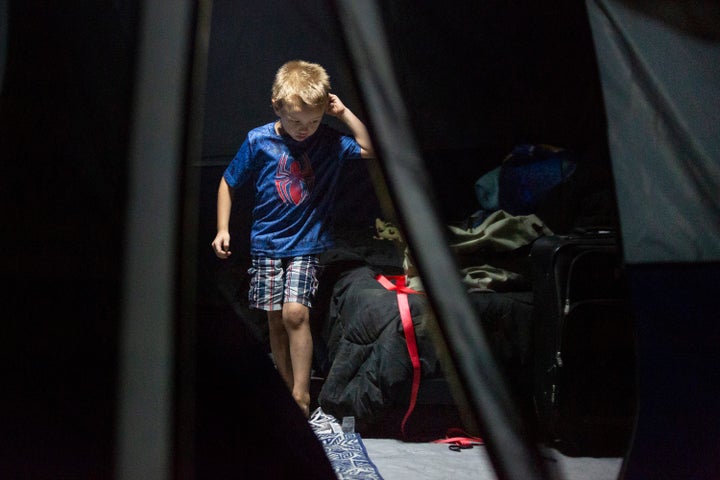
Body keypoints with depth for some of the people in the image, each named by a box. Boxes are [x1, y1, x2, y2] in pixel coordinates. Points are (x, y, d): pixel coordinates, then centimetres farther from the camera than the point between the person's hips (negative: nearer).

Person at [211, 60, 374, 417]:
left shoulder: (329, 141, -4)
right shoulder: (258, 141, -6)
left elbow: (370, 149, -7)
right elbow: (228, 183, 4)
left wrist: (344, 113, -11)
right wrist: (222, 229, -1)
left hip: (307, 244, -1)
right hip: (266, 243, 1)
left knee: (295, 313, -17)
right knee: (276, 321, 5)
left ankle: (301, 394, -9)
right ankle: (289, 393, 16)